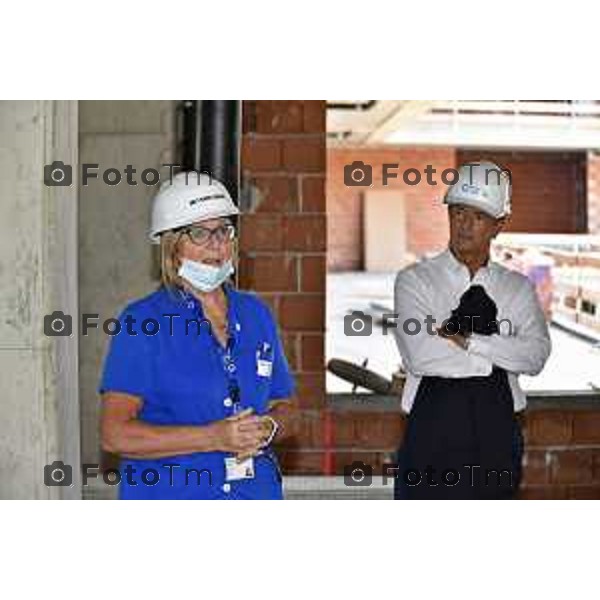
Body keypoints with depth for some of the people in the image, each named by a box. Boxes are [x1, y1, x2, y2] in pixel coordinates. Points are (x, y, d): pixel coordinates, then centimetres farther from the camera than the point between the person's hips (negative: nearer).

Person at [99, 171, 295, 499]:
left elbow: (283, 404, 19)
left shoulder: (256, 315, 10)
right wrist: (213, 437, -17)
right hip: (170, 500, -4)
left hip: (255, 497, 4)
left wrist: (267, 429, -4)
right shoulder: (141, 323, -5)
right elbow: (115, 433, -11)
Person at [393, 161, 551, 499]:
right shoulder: (415, 280, 1)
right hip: (433, 433, -3)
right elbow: (420, 355, -14)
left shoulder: (518, 287, 11)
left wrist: (465, 339, -13)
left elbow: (537, 355, -6)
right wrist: (497, 354, -7)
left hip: (497, 435, 3)